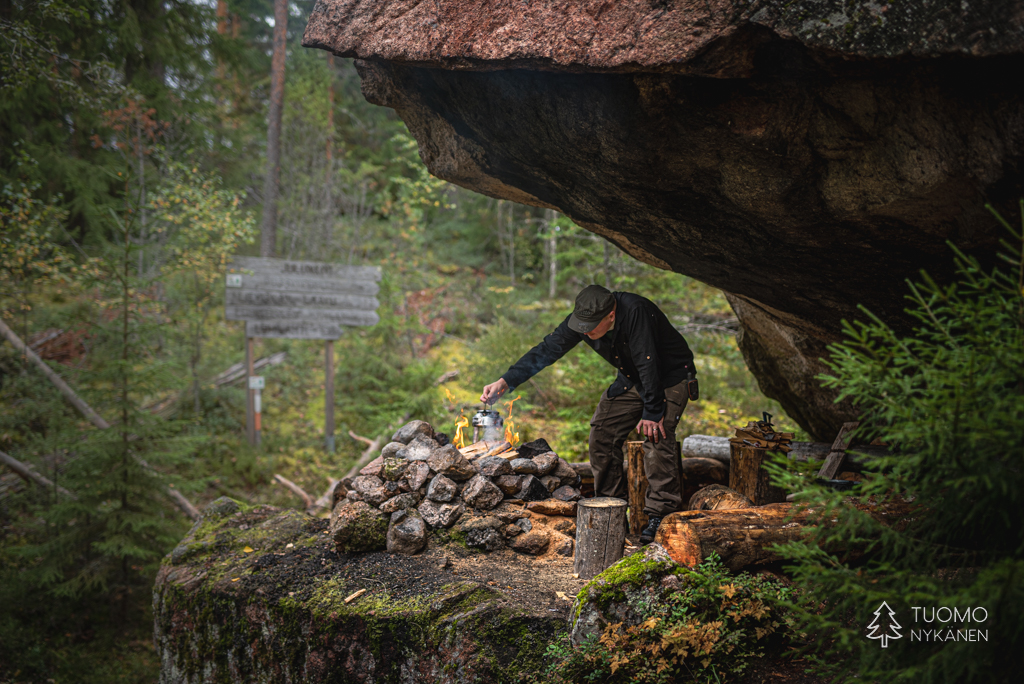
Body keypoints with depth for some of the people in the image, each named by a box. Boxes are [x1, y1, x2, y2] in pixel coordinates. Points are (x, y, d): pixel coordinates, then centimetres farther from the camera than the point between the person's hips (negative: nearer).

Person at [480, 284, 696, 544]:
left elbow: (648, 363, -33)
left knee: (656, 435, -22)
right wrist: (505, 381, -26)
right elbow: (547, 350, -17)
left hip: (671, 378, -6)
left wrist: (651, 411, -29)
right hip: (631, 379, 7)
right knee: (602, 434, -2)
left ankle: (660, 516, -14)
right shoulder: (582, 319, -17)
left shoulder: (635, 311, -36)